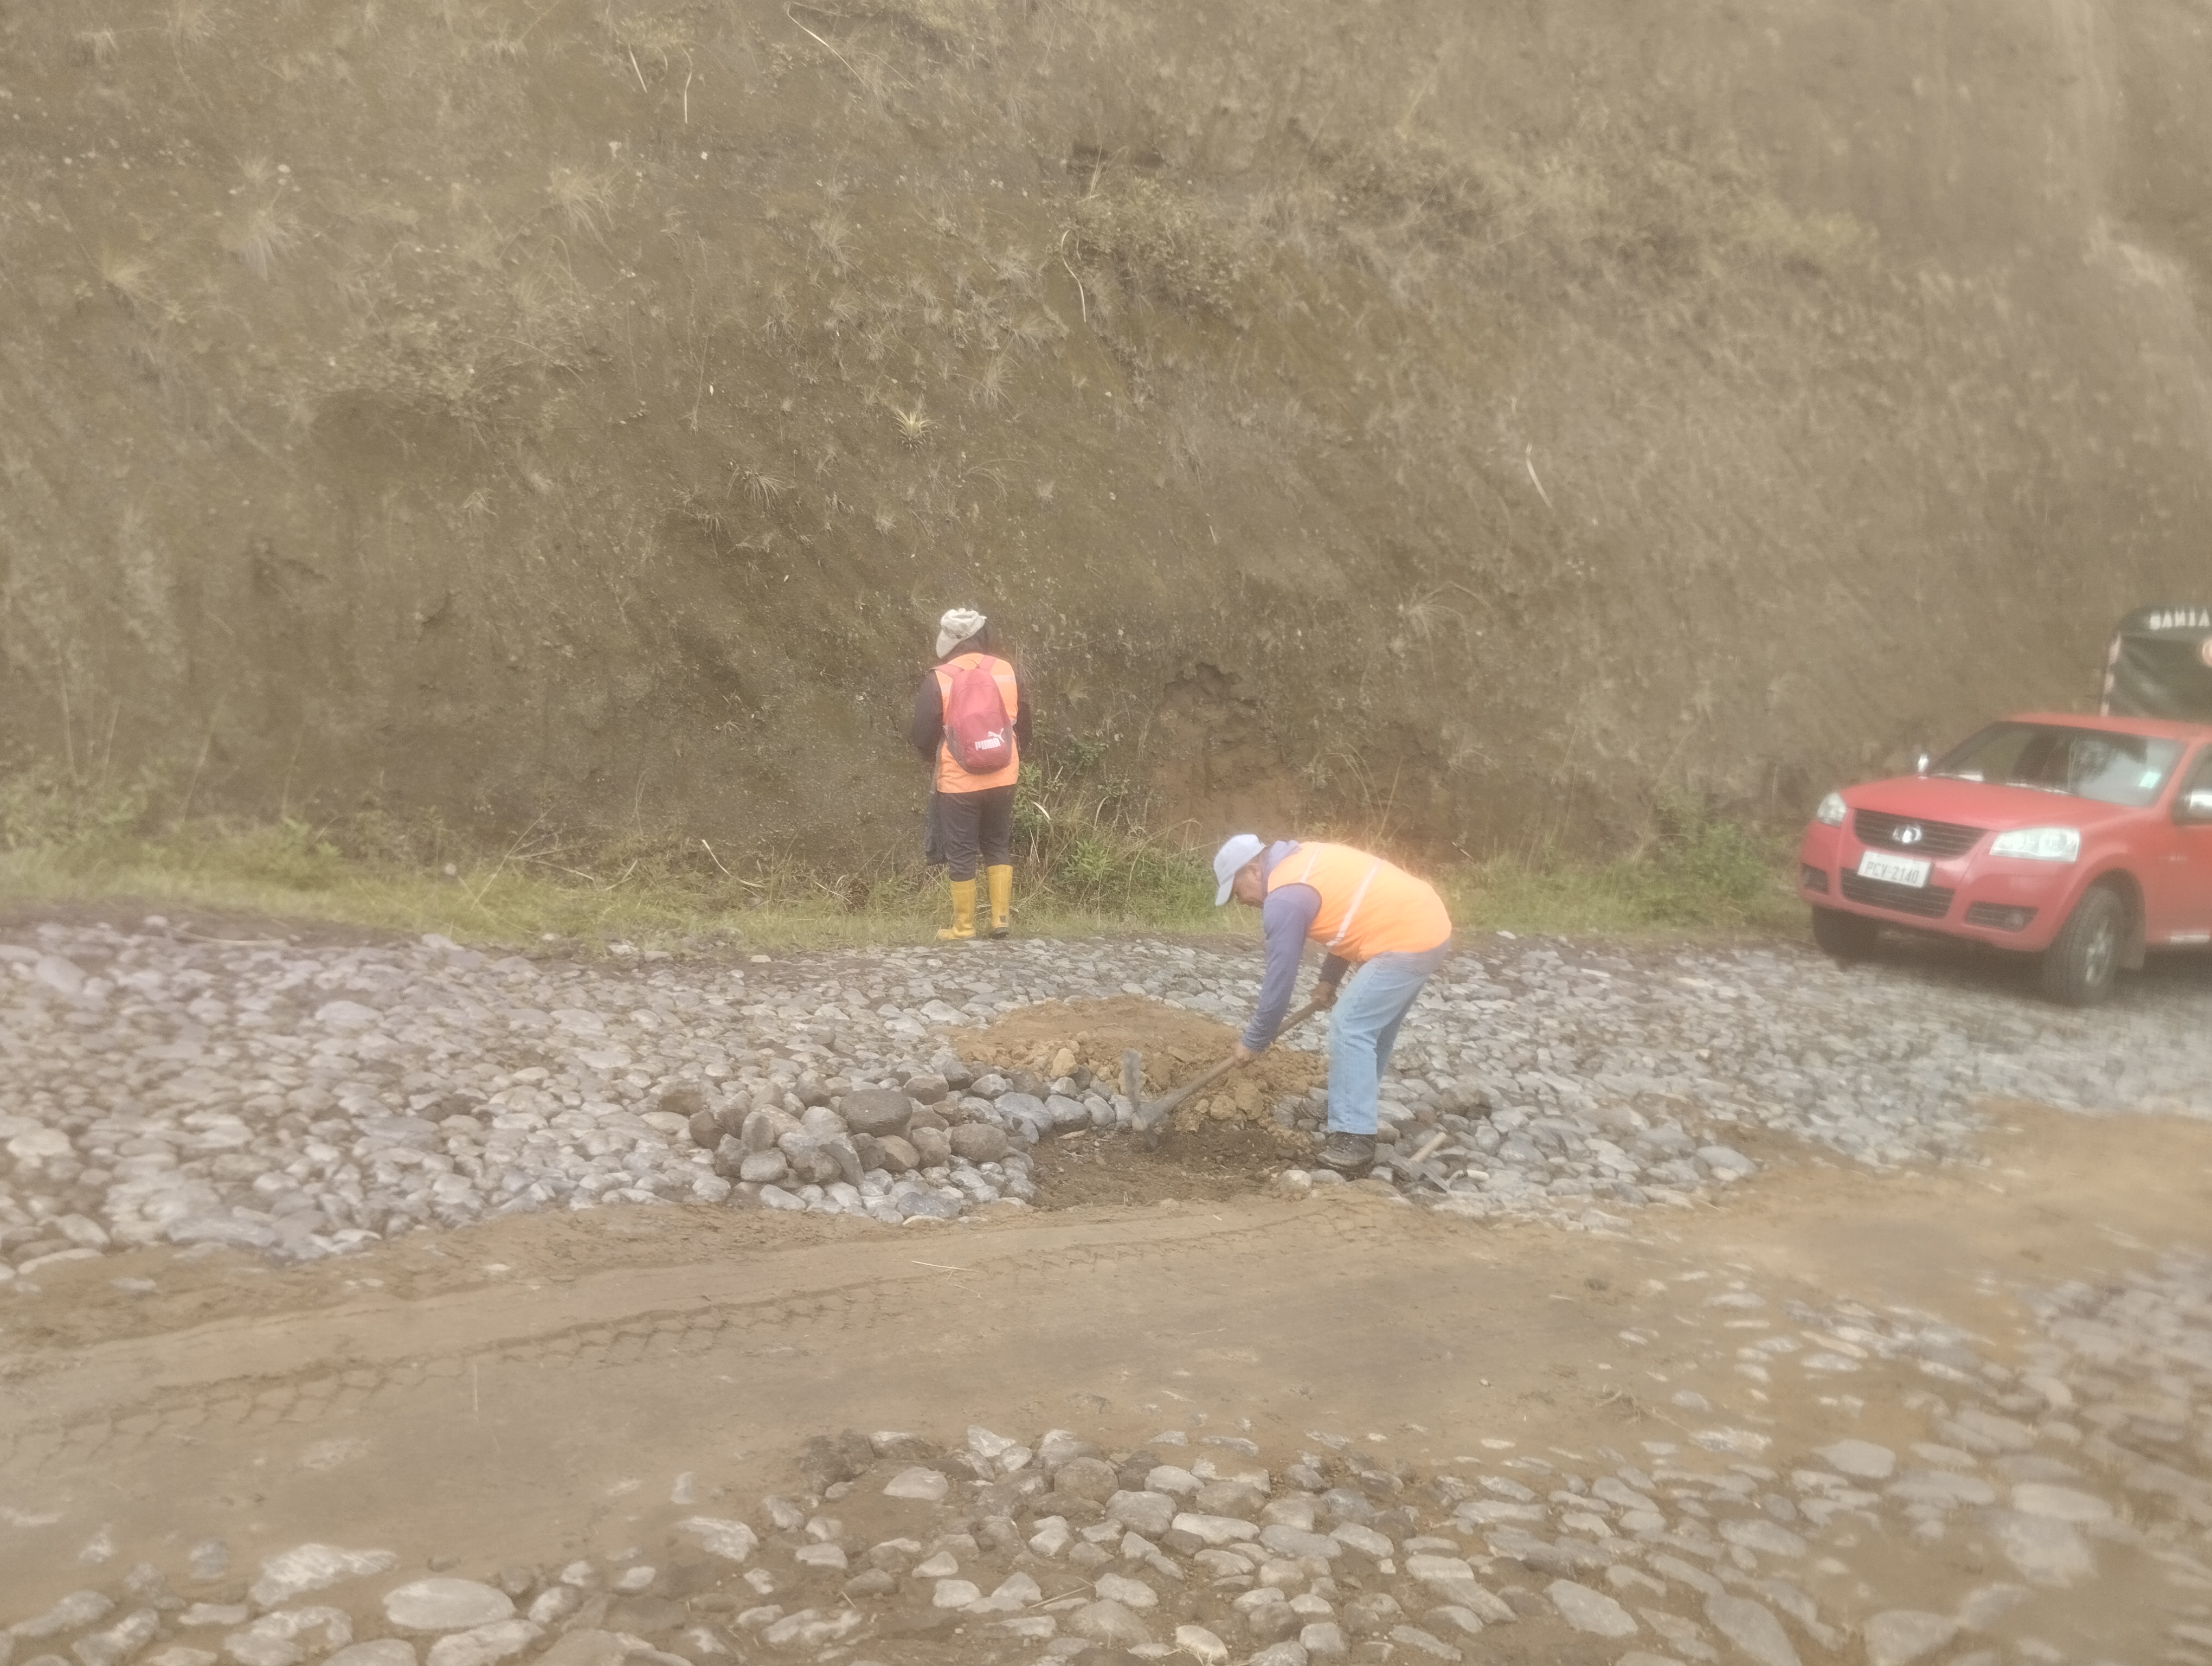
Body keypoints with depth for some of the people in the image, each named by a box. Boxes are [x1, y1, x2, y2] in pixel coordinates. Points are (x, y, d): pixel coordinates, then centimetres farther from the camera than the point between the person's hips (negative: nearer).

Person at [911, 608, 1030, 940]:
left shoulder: (938, 680, -11)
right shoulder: (1008, 672, 0)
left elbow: (922, 736, -7)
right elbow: (1024, 726, 8)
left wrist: (938, 759, 14)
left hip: (958, 782, -4)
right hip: (1003, 778, 4)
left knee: (961, 853, 6)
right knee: (998, 846, 17)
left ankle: (964, 926, 10)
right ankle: (1001, 917, 16)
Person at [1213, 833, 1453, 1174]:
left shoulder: (1284, 899, -15)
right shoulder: (1303, 858, 14)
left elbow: (1279, 980, -10)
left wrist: (1253, 1043, 1)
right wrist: (1329, 979, 19)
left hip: (1408, 939, -11)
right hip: (1426, 922, 11)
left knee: (1350, 1027, -9)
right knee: (1372, 1027, 18)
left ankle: (1354, 1141, -10)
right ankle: (1355, 1118, 29)